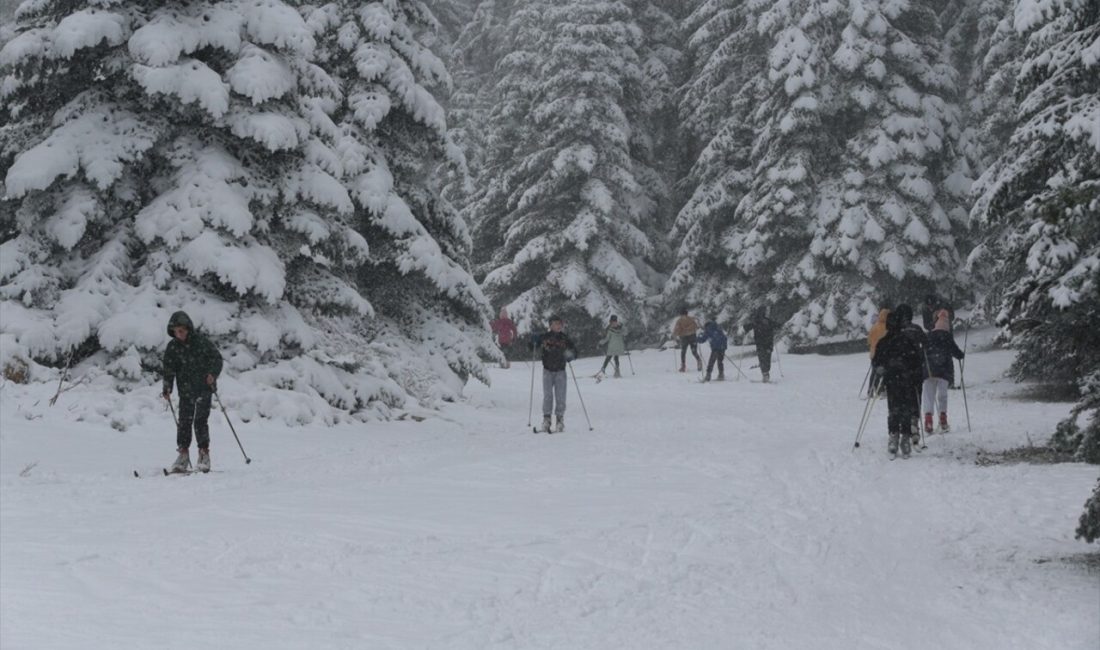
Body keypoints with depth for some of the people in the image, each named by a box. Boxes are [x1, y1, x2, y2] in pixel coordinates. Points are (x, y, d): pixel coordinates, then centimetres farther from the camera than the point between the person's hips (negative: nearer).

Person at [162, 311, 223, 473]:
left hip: (204, 387, -3)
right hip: (186, 390, 3)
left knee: (200, 420, -10)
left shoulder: (201, 341, -6)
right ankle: (183, 454, 6)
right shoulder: (172, 347, 2)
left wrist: (213, 374, -18)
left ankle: (204, 455, -2)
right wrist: (167, 388, -9)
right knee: (184, 421, -3)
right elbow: (169, 369, 3)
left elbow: (217, 358, -1)